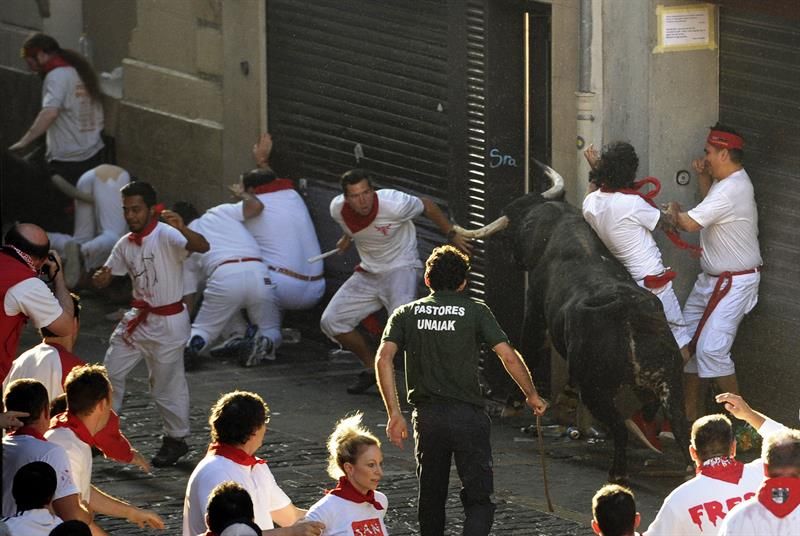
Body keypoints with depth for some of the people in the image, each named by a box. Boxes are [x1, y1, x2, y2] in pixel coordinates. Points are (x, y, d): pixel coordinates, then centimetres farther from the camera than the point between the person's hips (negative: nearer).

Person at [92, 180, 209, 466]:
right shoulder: (125, 244, 4)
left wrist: (182, 229, -56)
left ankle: (176, 439, 19)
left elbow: (202, 247, -35)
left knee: (167, 383, 2)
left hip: (168, 322, -7)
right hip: (138, 318, 7)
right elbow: (105, 277, 12)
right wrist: (100, 278, -14)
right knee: (111, 372, 10)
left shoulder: (166, 236, -18)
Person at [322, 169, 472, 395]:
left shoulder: (394, 205, -28)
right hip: (368, 273, 6)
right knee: (331, 321, 1)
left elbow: (426, 206, -8)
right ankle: (373, 367, 18)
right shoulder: (338, 209, -13)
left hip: (400, 268, -6)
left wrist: (452, 235, -1)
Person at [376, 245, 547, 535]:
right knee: (479, 499, -2)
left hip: (427, 416, 3)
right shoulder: (475, 311, 2)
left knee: (431, 498, 18)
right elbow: (509, 357, -5)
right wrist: (532, 396, 9)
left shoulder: (406, 314, 8)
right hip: (468, 414, -3)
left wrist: (394, 414, -5)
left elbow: (383, 359, -5)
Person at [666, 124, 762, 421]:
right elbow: (709, 209, 24)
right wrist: (703, 177, 10)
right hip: (711, 279, 11)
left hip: (734, 282, -11)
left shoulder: (731, 190, -25)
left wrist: (675, 211, -7)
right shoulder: (732, 182, 8)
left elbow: (690, 224, -29)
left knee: (711, 349, -16)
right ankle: (690, 412, 19)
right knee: (688, 341, 12)